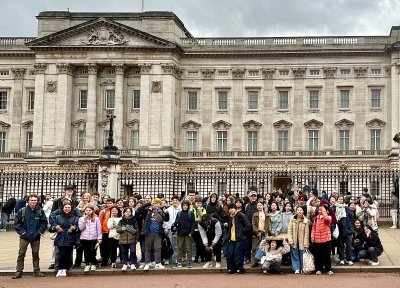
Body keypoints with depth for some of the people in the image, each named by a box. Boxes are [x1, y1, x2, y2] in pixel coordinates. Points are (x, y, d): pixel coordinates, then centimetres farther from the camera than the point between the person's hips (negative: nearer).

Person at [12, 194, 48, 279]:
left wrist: (39, 232, -4)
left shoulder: (40, 211, -2)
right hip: (24, 237, -1)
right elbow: (16, 223, -1)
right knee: (21, 254, -2)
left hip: (36, 237, 1)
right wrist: (22, 232, -7)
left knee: (36, 254, 8)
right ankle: (19, 271, 5)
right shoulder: (22, 211, -5)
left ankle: (36, 271, 17)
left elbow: (44, 223, 4)